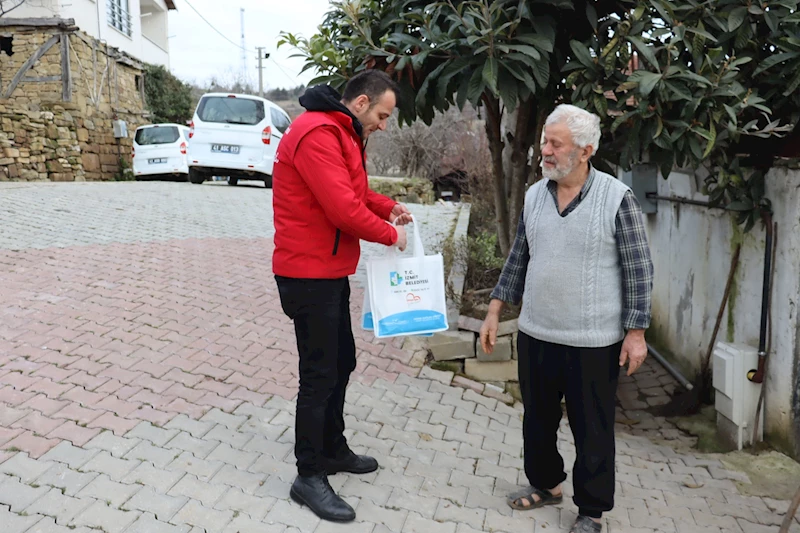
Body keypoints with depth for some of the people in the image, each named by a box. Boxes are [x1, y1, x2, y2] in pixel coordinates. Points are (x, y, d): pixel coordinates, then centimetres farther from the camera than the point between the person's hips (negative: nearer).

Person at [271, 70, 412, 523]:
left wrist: (389, 206, 7)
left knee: (342, 362, 19)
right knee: (320, 374, -2)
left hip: (332, 272, 11)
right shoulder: (318, 134, -21)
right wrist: (389, 234, -11)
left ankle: (333, 450, 35)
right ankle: (309, 477, 12)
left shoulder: (343, 134, 14)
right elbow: (344, 209, -26)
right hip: (309, 275, -11)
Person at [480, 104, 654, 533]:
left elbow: (638, 270, -8)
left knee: (592, 431, 9)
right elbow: (518, 259, 11)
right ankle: (545, 483, 41)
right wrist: (495, 312, 9)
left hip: (593, 342, -5)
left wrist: (635, 332, -10)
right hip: (535, 335, 5)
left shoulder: (617, 199, -11)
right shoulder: (534, 195, 4)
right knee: (537, 419, 19)